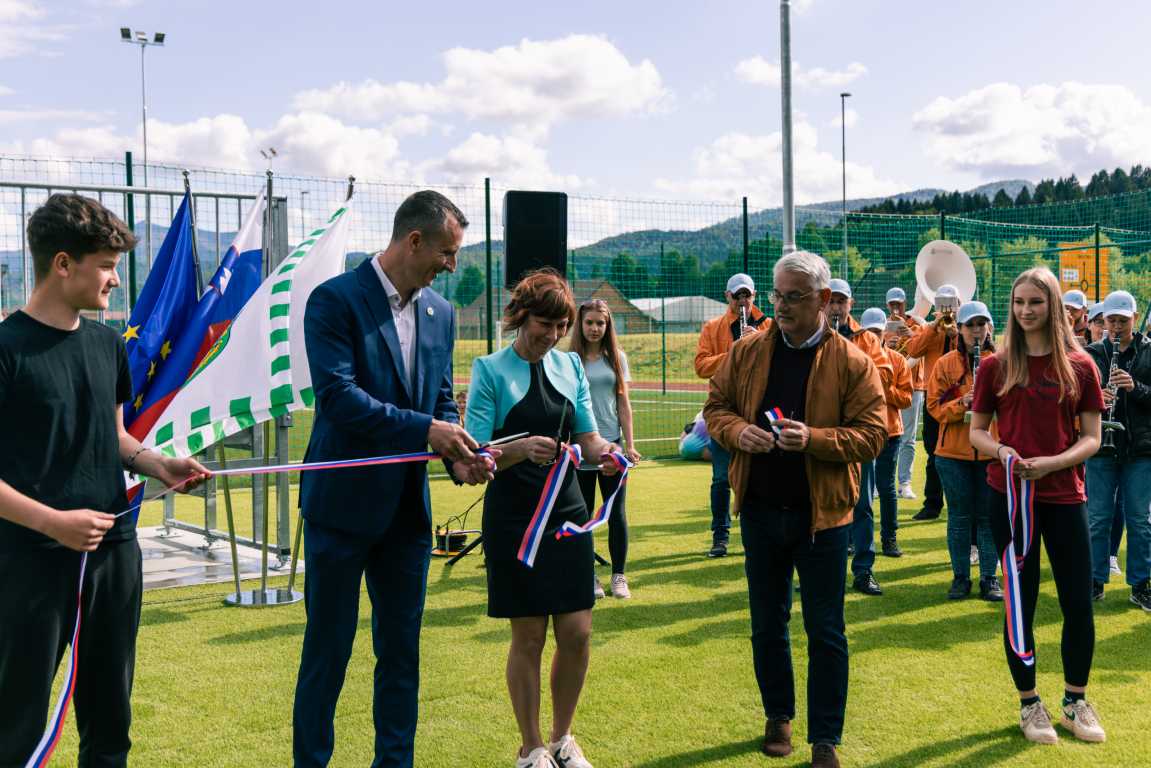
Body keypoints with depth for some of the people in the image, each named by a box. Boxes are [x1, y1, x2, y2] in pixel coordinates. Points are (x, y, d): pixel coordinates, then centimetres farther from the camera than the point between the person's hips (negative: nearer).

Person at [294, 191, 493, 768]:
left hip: (408, 505, 6)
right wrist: (424, 430, -22)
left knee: (402, 650, 13)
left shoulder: (440, 313, 8)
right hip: (344, 503, -6)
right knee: (327, 651, 6)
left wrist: (460, 455, -6)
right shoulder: (335, 301, -11)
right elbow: (338, 396, -20)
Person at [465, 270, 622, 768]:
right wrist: (523, 449, -31)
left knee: (577, 634, 4)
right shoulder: (490, 370, -7)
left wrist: (603, 451, -15)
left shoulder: (570, 366, 6)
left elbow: (588, 438, 8)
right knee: (528, 637, 3)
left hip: (567, 511, 4)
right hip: (513, 517, -4)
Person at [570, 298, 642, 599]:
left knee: (616, 512, 4)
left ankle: (619, 576, 14)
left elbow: (623, 404, 9)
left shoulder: (616, 357, 7)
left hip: (611, 442, 2)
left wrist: (630, 444, 5)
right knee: (583, 513, 5)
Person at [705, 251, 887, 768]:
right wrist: (737, 431, -14)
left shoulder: (852, 363, -7)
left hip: (822, 515, -3)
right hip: (760, 511, 3)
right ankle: (778, 716, 35)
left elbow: (872, 435, -10)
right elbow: (716, 406, 9)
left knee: (825, 633, 5)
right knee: (767, 624, 16)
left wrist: (813, 439, -25)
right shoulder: (747, 353, 3)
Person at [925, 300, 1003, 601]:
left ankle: (989, 578, 15)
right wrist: (962, 403, -20)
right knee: (959, 516, 7)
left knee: (988, 516, 5)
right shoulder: (946, 363, 2)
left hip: (990, 450, 1)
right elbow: (934, 406, -3)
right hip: (954, 450, 0)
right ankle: (960, 577, 17)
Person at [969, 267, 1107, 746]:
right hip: (1009, 495, -1)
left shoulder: (1079, 365, 0)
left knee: (1079, 603, 4)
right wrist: (1002, 452, -16)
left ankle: (1076, 702, 24)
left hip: (1064, 495, 1)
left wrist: (1053, 462, -17)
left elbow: (1091, 439, 1)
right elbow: (977, 432, 5)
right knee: (1021, 603, 6)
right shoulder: (996, 367, 0)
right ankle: (1029, 704, 21)